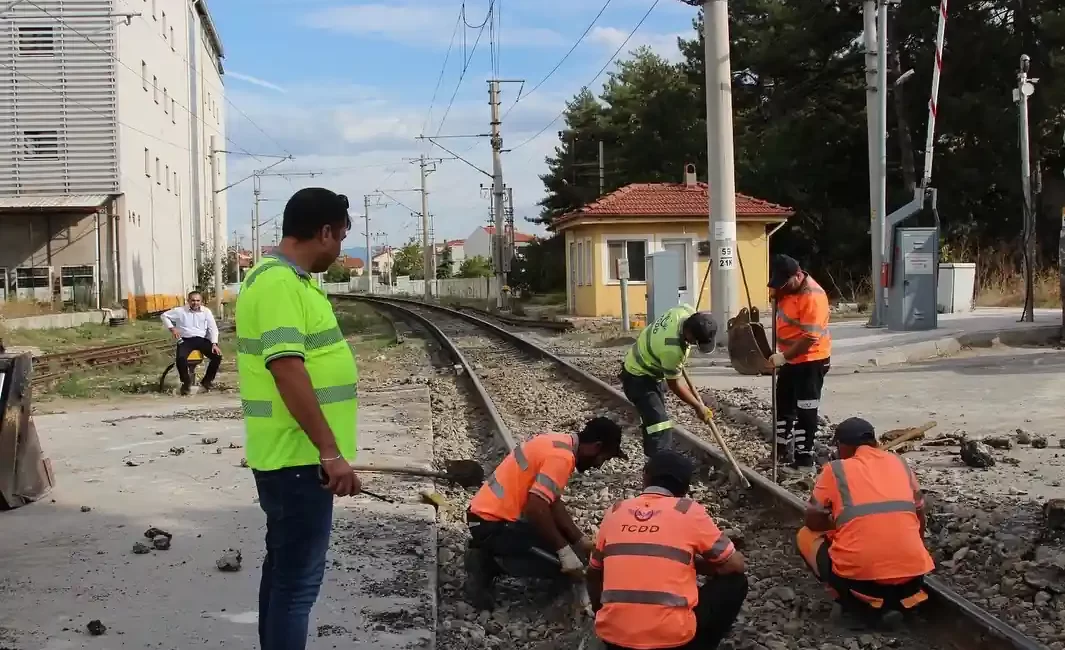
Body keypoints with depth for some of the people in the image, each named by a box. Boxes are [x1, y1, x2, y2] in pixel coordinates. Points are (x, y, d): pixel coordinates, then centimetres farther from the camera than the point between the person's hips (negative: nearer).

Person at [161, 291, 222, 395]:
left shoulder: (206, 311, 7)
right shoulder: (180, 311, 3)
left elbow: (213, 329, 4)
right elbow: (164, 316, 13)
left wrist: (214, 344, -10)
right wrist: (172, 328, -2)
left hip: (202, 339, 2)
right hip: (186, 340, -2)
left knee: (217, 356, -21)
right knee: (180, 358, -33)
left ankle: (207, 381, 1)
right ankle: (186, 382, -8)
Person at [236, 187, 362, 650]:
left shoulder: (285, 278, 14)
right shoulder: (279, 282, -19)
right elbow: (287, 370, -26)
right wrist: (331, 452, -26)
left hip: (289, 455, 10)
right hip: (299, 456, -10)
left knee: (284, 568, 18)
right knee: (298, 578, -4)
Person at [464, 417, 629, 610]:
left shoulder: (559, 443, 10)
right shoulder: (561, 457, -20)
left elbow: (552, 501, 16)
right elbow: (536, 508, -28)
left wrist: (582, 542, 13)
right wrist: (565, 550, -18)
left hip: (488, 513, 10)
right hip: (492, 524, -10)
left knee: (560, 538, 18)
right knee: (561, 562, -10)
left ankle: (488, 554, 9)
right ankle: (488, 564, -6)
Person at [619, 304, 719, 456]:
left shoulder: (687, 311, -18)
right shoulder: (672, 349, -39)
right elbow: (674, 384, -23)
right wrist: (698, 407, -11)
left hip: (647, 370, 10)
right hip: (638, 378, -10)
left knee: (655, 421, 22)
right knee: (660, 426, -17)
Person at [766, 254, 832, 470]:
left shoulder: (813, 296, -26)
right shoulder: (787, 287, 0)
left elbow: (810, 339, -28)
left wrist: (782, 357, -25)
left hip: (811, 360, -9)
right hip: (790, 359, 9)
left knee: (805, 411, -2)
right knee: (783, 405, 17)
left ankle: (804, 459, 6)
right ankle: (782, 451, 30)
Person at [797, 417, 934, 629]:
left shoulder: (835, 469, 6)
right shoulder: (899, 463, 16)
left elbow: (813, 521, 12)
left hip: (859, 575, -4)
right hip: (911, 575, 5)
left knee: (806, 536, 23)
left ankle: (857, 605, 8)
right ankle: (897, 600, 12)